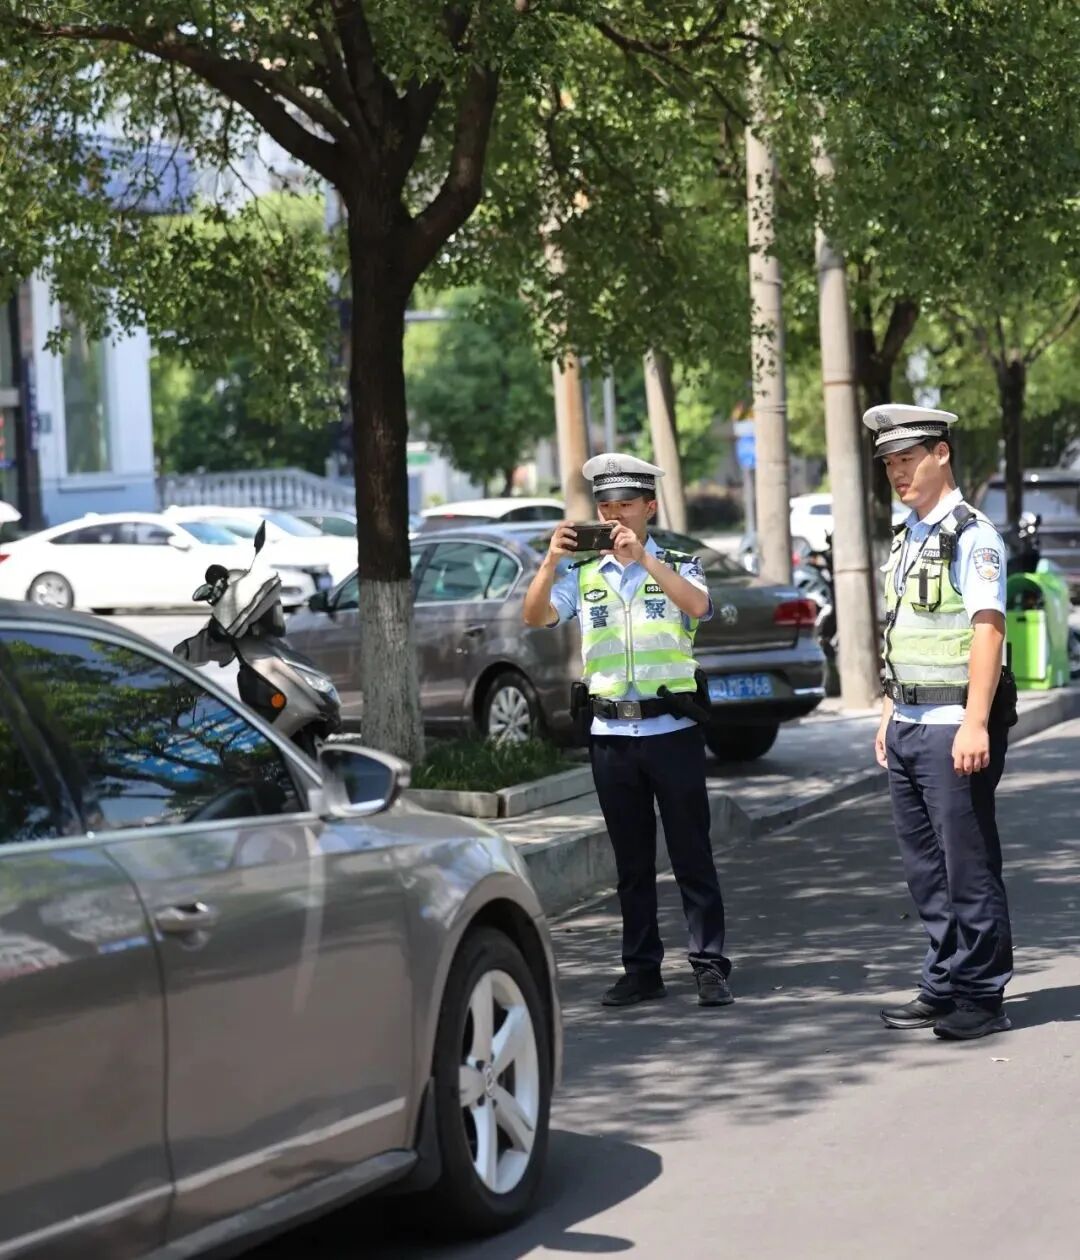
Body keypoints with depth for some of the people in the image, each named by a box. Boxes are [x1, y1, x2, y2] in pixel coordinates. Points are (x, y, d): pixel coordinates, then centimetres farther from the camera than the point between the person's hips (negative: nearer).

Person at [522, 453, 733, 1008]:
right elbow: (536, 617, -4)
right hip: (610, 733, 3)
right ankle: (641, 969, 14)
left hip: (672, 729, -3)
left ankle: (710, 966, 1)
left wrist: (643, 557, -27)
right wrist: (552, 561, -20)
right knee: (631, 859, 9)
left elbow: (697, 604, -17)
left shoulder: (676, 566, 4)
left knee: (692, 853, -2)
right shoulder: (583, 575, 10)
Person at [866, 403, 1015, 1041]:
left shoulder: (972, 536, -11)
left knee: (969, 866, -3)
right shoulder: (905, 539, 16)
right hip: (908, 726, 9)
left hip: (954, 727, -9)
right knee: (926, 867, 13)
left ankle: (982, 998, 3)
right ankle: (944, 987, 21)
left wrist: (975, 725, -24)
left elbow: (988, 629, -18)